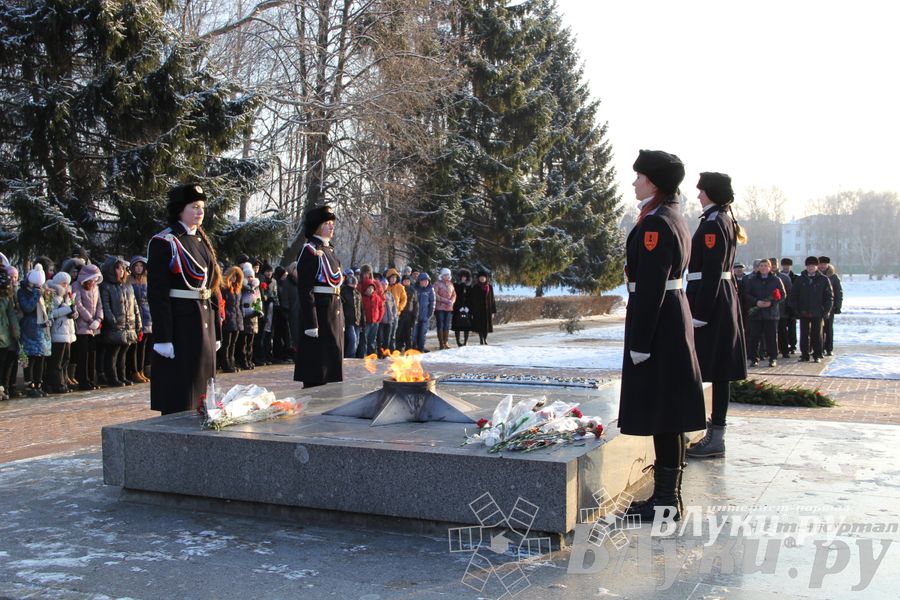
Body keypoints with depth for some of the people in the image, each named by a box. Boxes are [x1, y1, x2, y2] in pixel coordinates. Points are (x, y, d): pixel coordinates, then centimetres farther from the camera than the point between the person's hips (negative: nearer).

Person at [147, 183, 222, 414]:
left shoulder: (202, 241, 14)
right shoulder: (164, 242, -8)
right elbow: (157, 293, -14)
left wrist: (216, 332, 14)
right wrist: (163, 338, -19)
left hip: (204, 324, 8)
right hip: (179, 325, -8)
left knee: (201, 391, 13)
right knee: (178, 396, -2)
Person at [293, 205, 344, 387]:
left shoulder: (329, 250, 16)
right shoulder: (310, 251, -10)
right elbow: (304, 289, -16)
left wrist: (339, 318, 18)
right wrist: (310, 323, -22)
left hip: (334, 314, 9)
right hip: (318, 313, -9)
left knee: (330, 361, 13)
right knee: (315, 370, -3)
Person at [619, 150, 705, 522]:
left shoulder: (656, 223, -16)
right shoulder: (674, 219, 16)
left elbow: (650, 287, -20)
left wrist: (639, 343, -19)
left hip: (657, 323, -11)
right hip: (674, 317, 11)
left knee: (661, 414, -4)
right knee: (668, 414, 14)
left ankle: (667, 500, 3)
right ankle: (667, 493, 22)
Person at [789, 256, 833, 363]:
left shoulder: (823, 280, 1)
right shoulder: (800, 279, 5)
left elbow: (829, 297, 1)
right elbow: (793, 296, 6)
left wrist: (826, 311, -7)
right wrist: (796, 310, -2)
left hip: (818, 313, -2)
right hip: (803, 313, 2)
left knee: (817, 335, 3)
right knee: (804, 335, 5)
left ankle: (817, 356, 10)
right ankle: (805, 355, 12)